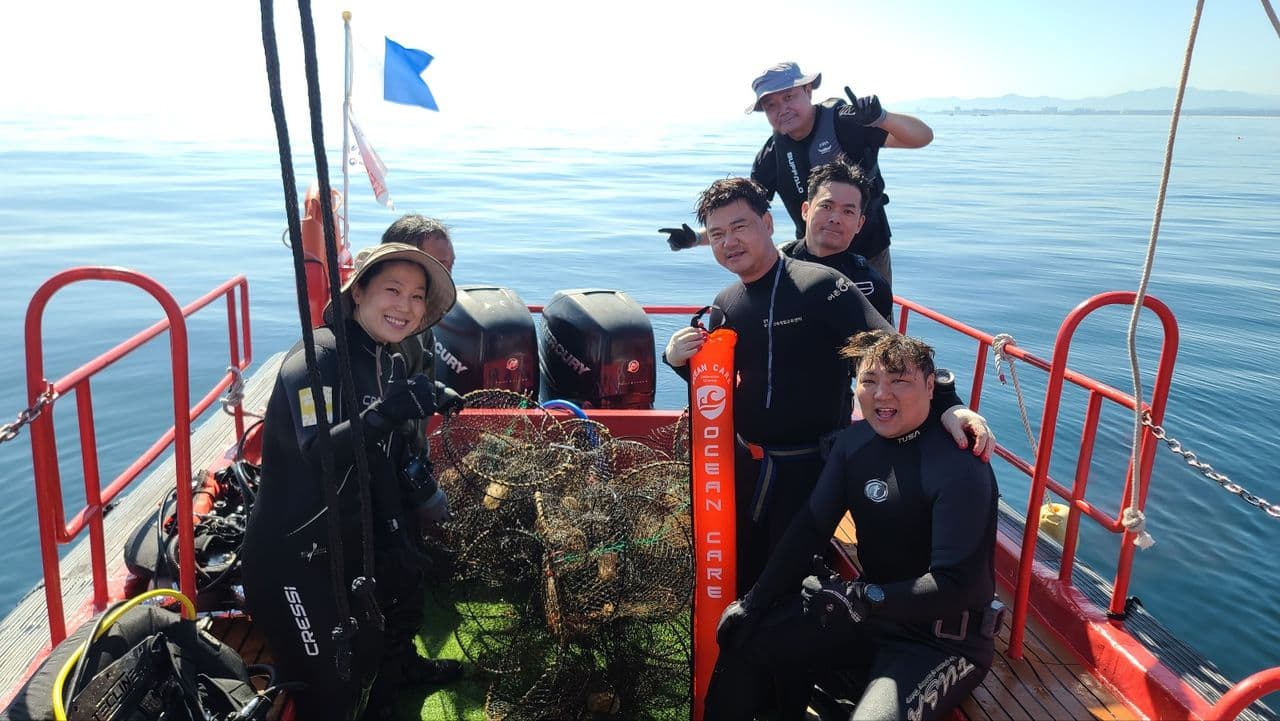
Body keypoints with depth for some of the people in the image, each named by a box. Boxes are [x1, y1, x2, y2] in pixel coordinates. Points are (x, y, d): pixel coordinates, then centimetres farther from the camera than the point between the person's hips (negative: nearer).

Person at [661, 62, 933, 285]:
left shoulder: (843, 121, -19)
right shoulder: (772, 155, -7)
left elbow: (923, 136, -25)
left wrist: (880, 118, -46)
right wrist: (696, 237, -18)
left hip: (869, 255, -2)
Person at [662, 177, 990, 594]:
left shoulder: (820, 286, -19)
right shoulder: (725, 305, 3)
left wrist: (947, 405, -36)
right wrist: (680, 361, -6)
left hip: (812, 465, -6)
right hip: (747, 462, 6)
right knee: (742, 571, 20)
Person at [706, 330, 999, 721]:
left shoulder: (960, 468, -24)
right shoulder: (855, 440, -3)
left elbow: (956, 585, -25)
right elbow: (810, 526, -1)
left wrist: (860, 598, -28)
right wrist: (756, 602, -6)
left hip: (945, 640, -6)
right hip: (870, 612, 6)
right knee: (743, 638, 2)